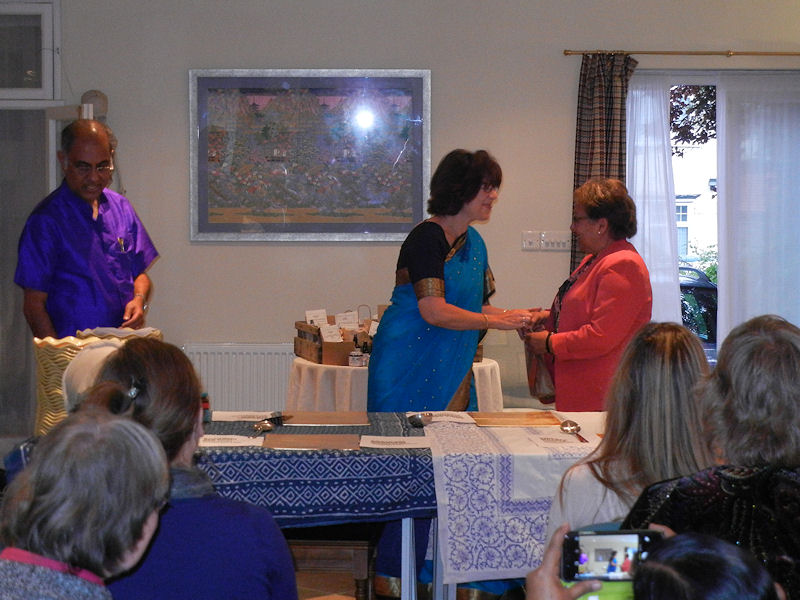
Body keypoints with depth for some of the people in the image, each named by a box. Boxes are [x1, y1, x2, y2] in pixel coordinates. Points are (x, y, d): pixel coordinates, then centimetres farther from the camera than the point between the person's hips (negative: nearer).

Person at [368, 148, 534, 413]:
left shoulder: (474, 241, 12)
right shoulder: (427, 237, -15)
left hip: (453, 369, 8)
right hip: (411, 367, -8)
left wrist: (513, 315, -1)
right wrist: (496, 321, -16)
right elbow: (434, 312, -24)